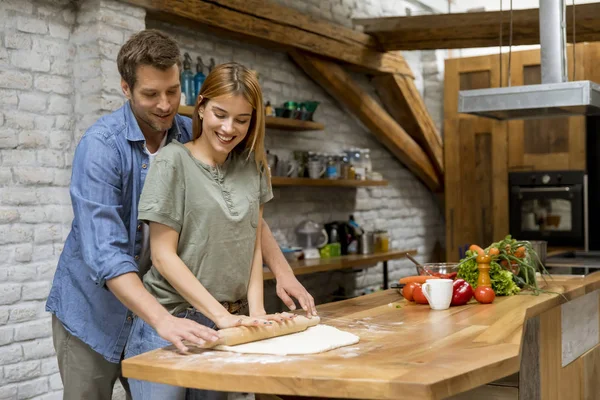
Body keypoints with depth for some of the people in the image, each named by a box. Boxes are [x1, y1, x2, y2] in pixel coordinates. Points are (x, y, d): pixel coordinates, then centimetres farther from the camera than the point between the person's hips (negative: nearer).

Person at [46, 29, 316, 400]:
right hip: (94, 310, -4)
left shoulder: (192, 137, -6)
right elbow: (104, 251, -31)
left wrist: (283, 271, -11)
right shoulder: (101, 145, -22)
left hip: (155, 302, 4)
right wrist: (162, 319, -41)